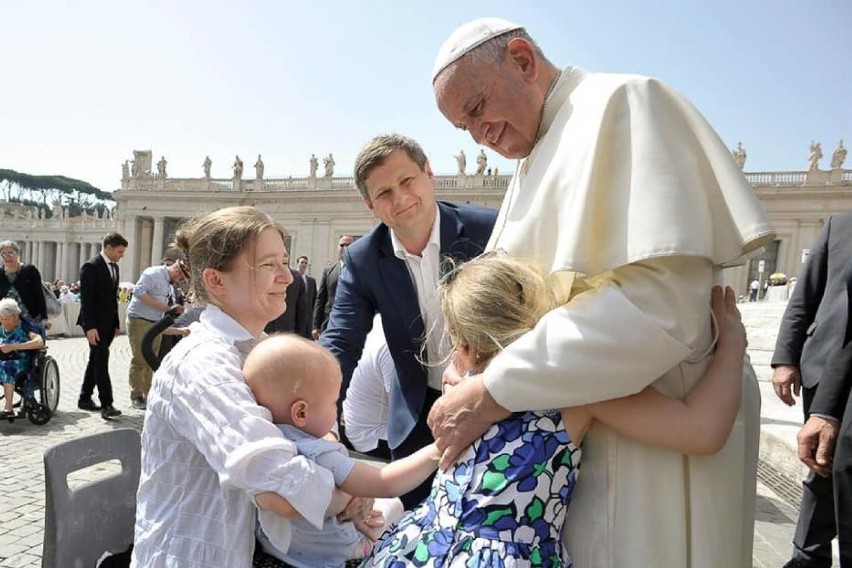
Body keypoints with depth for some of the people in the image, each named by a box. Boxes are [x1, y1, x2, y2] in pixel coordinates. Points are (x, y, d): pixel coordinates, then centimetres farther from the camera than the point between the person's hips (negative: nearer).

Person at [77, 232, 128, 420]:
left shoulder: (114, 267, 13)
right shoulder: (91, 267, -12)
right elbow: (86, 299, -16)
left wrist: (116, 324, 14)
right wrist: (90, 327, -21)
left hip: (108, 323, 8)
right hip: (95, 324, -8)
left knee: (96, 361, 14)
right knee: (101, 362, -9)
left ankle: (85, 398, 24)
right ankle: (107, 404, -8)